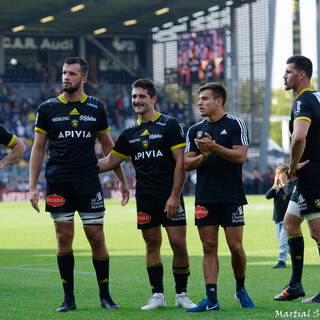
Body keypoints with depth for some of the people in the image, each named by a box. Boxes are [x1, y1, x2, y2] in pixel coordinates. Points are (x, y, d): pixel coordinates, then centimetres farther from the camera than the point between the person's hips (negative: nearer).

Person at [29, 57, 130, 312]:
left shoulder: (96, 108, 7)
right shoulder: (48, 109, 4)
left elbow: (107, 145, 16)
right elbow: (38, 148, 6)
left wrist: (122, 181, 15)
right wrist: (33, 187, 0)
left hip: (89, 183, 0)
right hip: (58, 183, 0)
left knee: (96, 238, -1)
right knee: (64, 239, 1)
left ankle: (105, 295, 11)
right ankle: (69, 298, 8)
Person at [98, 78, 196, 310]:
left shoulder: (170, 125, -2)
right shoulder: (130, 134, 12)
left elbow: (180, 162, -6)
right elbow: (109, 163, 17)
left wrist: (174, 196, -13)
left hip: (169, 196, -4)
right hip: (145, 197, 4)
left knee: (178, 244, -6)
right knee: (152, 245, 5)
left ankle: (182, 295, 5)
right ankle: (158, 296, 11)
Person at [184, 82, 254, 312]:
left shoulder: (235, 124, 1)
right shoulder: (195, 131, 14)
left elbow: (240, 156, -9)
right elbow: (187, 164, 10)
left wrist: (214, 147, -18)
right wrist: (203, 156, -10)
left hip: (231, 196, -4)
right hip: (205, 197, 4)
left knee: (235, 246, -4)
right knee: (209, 247, 0)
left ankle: (241, 289, 19)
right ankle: (211, 299, -1)